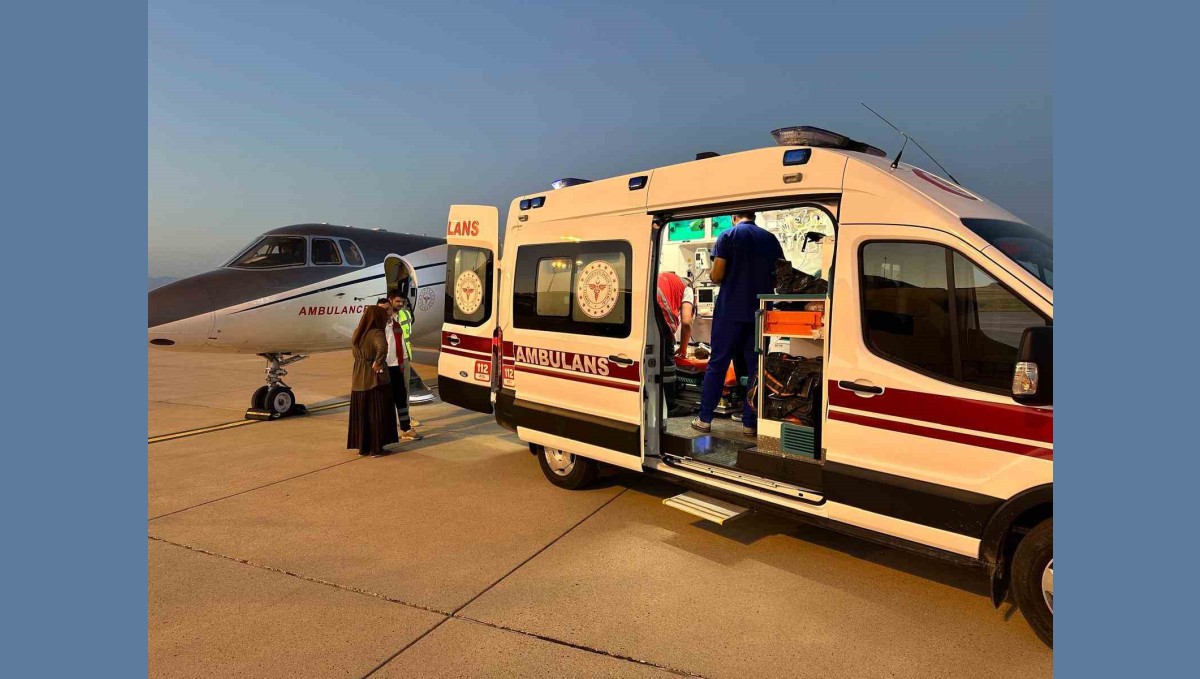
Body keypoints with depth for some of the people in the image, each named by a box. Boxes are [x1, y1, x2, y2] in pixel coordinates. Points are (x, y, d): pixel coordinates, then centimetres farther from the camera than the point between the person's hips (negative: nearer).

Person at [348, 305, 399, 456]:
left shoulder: (356, 333, 8)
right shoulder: (376, 333, -17)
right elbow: (382, 348, -37)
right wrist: (377, 363, -25)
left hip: (359, 379, 7)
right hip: (375, 379, -7)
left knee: (360, 414, 13)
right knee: (377, 414, 3)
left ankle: (362, 447, 20)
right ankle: (376, 448, 8)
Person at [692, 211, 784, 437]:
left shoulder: (728, 236, -3)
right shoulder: (771, 239, 7)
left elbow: (717, 275, -9)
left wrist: (711, 274, 13)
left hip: (730, 310, -3)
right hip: (760, 312, 3)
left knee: (717, 363, 4)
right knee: (756, 366, 8)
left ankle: (705, 418, 8)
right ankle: (750, 422, 9)